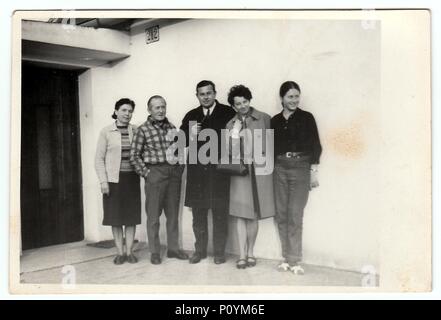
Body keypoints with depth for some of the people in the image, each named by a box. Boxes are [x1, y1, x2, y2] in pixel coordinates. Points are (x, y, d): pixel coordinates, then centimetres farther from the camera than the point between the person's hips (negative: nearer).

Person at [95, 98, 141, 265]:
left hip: (132, 178, 2)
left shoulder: (136, 131, 4)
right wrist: (103, 181, -7)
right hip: (113, 179, -1)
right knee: (115, 217, 4)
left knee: (131, 216, 5)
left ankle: (129, 251, 16)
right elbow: (99, 159, 0)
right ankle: (120, 252, 15)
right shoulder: (106, 132, 0)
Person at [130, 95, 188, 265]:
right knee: (153, 215, 3)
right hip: (155, 173, -4)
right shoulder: (143, 129, -2)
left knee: (173, 213, 10)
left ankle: (173, 248, 21)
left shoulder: (171, 127, 11)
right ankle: (155, 252, 13)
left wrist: (180, 168, 7)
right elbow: (134, 155, -2)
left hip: (174, 173, 5)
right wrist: (146, 173, -7)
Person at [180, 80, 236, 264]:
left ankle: (219, 251, 14)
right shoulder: (191, 116, 14)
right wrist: (190, 135, -10)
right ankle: (200, 250, 21)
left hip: (219, 170, -3)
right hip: (197, 171, 3)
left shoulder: (228, 113, 3)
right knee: (198, 213, 9)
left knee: (220, 213, 2)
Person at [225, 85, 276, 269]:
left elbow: (270, 144, 4)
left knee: (253, 215, 5)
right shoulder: (231, 124, 9)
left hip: (259, 171, -2)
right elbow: (231, 152, 4)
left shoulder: (264, 119, 1)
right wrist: (235, 133, -9)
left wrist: (267, 163, -1)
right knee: (241, 214, 1)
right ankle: (242, 255, 7)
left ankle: (250, 252, 20)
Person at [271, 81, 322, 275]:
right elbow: (272, 148, 13)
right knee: (281, 215, 5)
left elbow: (315, 146, -1)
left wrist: (314, 172, -6)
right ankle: (287, 257, 16)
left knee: (295, 215, -6)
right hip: (280, 169, 4)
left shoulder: (306, 118, 1)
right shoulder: (275, 121, 10)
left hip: (301, 168, -3)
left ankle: (294, 260, 3)